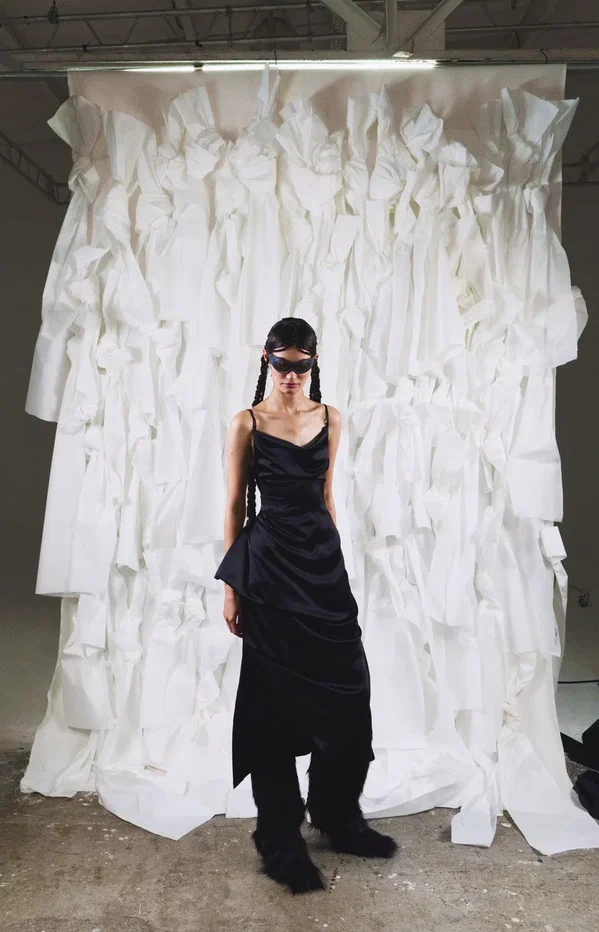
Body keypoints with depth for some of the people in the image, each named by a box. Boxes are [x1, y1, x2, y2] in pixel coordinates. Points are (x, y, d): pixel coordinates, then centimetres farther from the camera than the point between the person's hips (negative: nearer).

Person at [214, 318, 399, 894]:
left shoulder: (330, 419, 8)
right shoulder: (246, 423, -3)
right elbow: (235, 505, -2)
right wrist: (230, 585, -4)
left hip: (323, 562, 4)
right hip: (269, 566, -4)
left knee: (348, 691, 6)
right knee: (274, 700, 5)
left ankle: (337, 816, 31)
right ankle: (279, 839, 22)